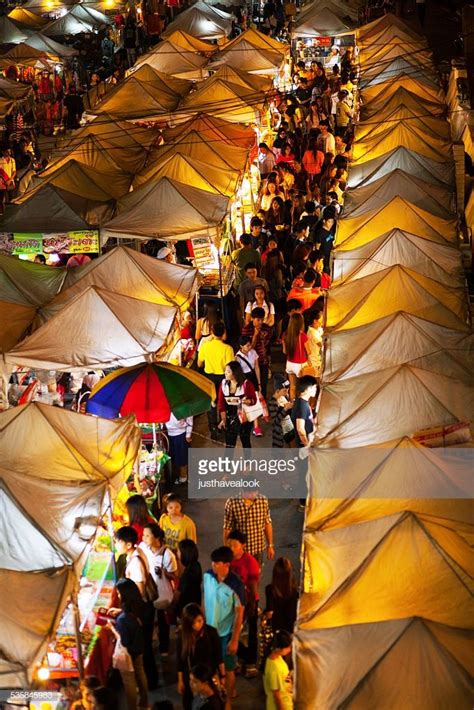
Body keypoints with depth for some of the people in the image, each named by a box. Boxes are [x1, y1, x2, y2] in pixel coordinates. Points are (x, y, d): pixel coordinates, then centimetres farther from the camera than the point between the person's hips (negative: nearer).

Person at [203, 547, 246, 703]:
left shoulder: (236, 585, -26)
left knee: (227, 669, 12)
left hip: (226, 633, -4)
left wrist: (234, 640, -15)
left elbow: (239, 614, -18)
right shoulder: (207, 575, -12)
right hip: (209, 629, 4)